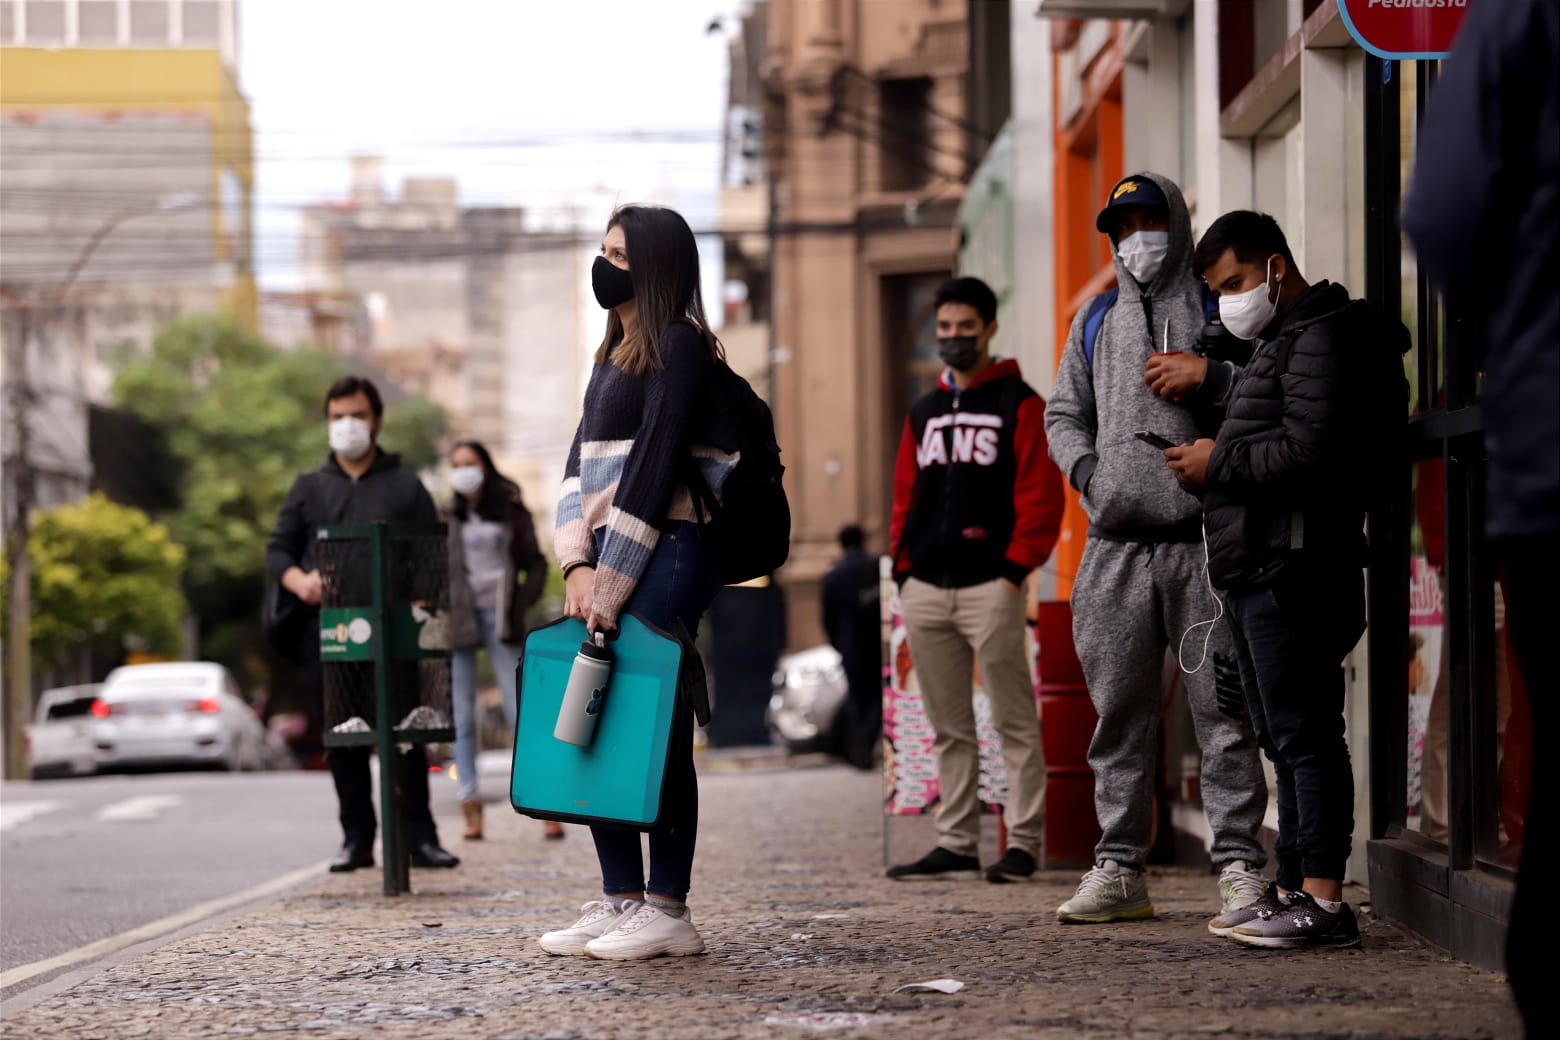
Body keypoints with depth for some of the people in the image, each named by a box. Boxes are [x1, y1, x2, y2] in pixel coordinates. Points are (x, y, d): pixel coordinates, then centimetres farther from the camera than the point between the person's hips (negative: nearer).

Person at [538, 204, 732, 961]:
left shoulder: (679, 346, -8)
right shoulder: (614, 353, 20)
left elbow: (653, 468, -14)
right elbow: (582, 466, 13)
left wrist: (609, 587, -15)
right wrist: (578, 567, -2)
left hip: (667, 554, -9)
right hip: (609, 559, 9)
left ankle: (667, 911, -3)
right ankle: (619, 900, 13)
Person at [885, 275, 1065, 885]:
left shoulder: (1018, 406, 1)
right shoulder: (924, 413, 19)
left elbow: (1040, 493, -6)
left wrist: (1015, 569, -12)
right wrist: (904, 566, 9)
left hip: (989, 587, -6)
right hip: (925, 589, 6)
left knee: (1014, 721, -4)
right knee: (948, 729, 8)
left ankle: (1023, 844, -2)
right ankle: (956, 845, 12)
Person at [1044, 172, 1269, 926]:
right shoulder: (1096, 324, 20)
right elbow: (1063, 413, 23)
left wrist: (1209, 377, -14)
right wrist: (1088, 469, 5)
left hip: (1204, 538, -4)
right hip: (1116, 545, 4)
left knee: (1221, 708, -6)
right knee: (1119, 713, 6)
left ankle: (1240, 868, -4)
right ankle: (1120, 869, 12)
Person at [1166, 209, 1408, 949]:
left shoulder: (1322, 336, -9)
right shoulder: (1280, 341, 25)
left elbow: (1309, 451, -21)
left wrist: (1218, 464, -10)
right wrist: (1211, 465, 7)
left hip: (1293, 568, -11)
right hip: (1256, 571, 11)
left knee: (1305, 732, -12)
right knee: (1285, 739, 11)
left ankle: (1324, 898, -14)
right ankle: (1294, 888, 15)